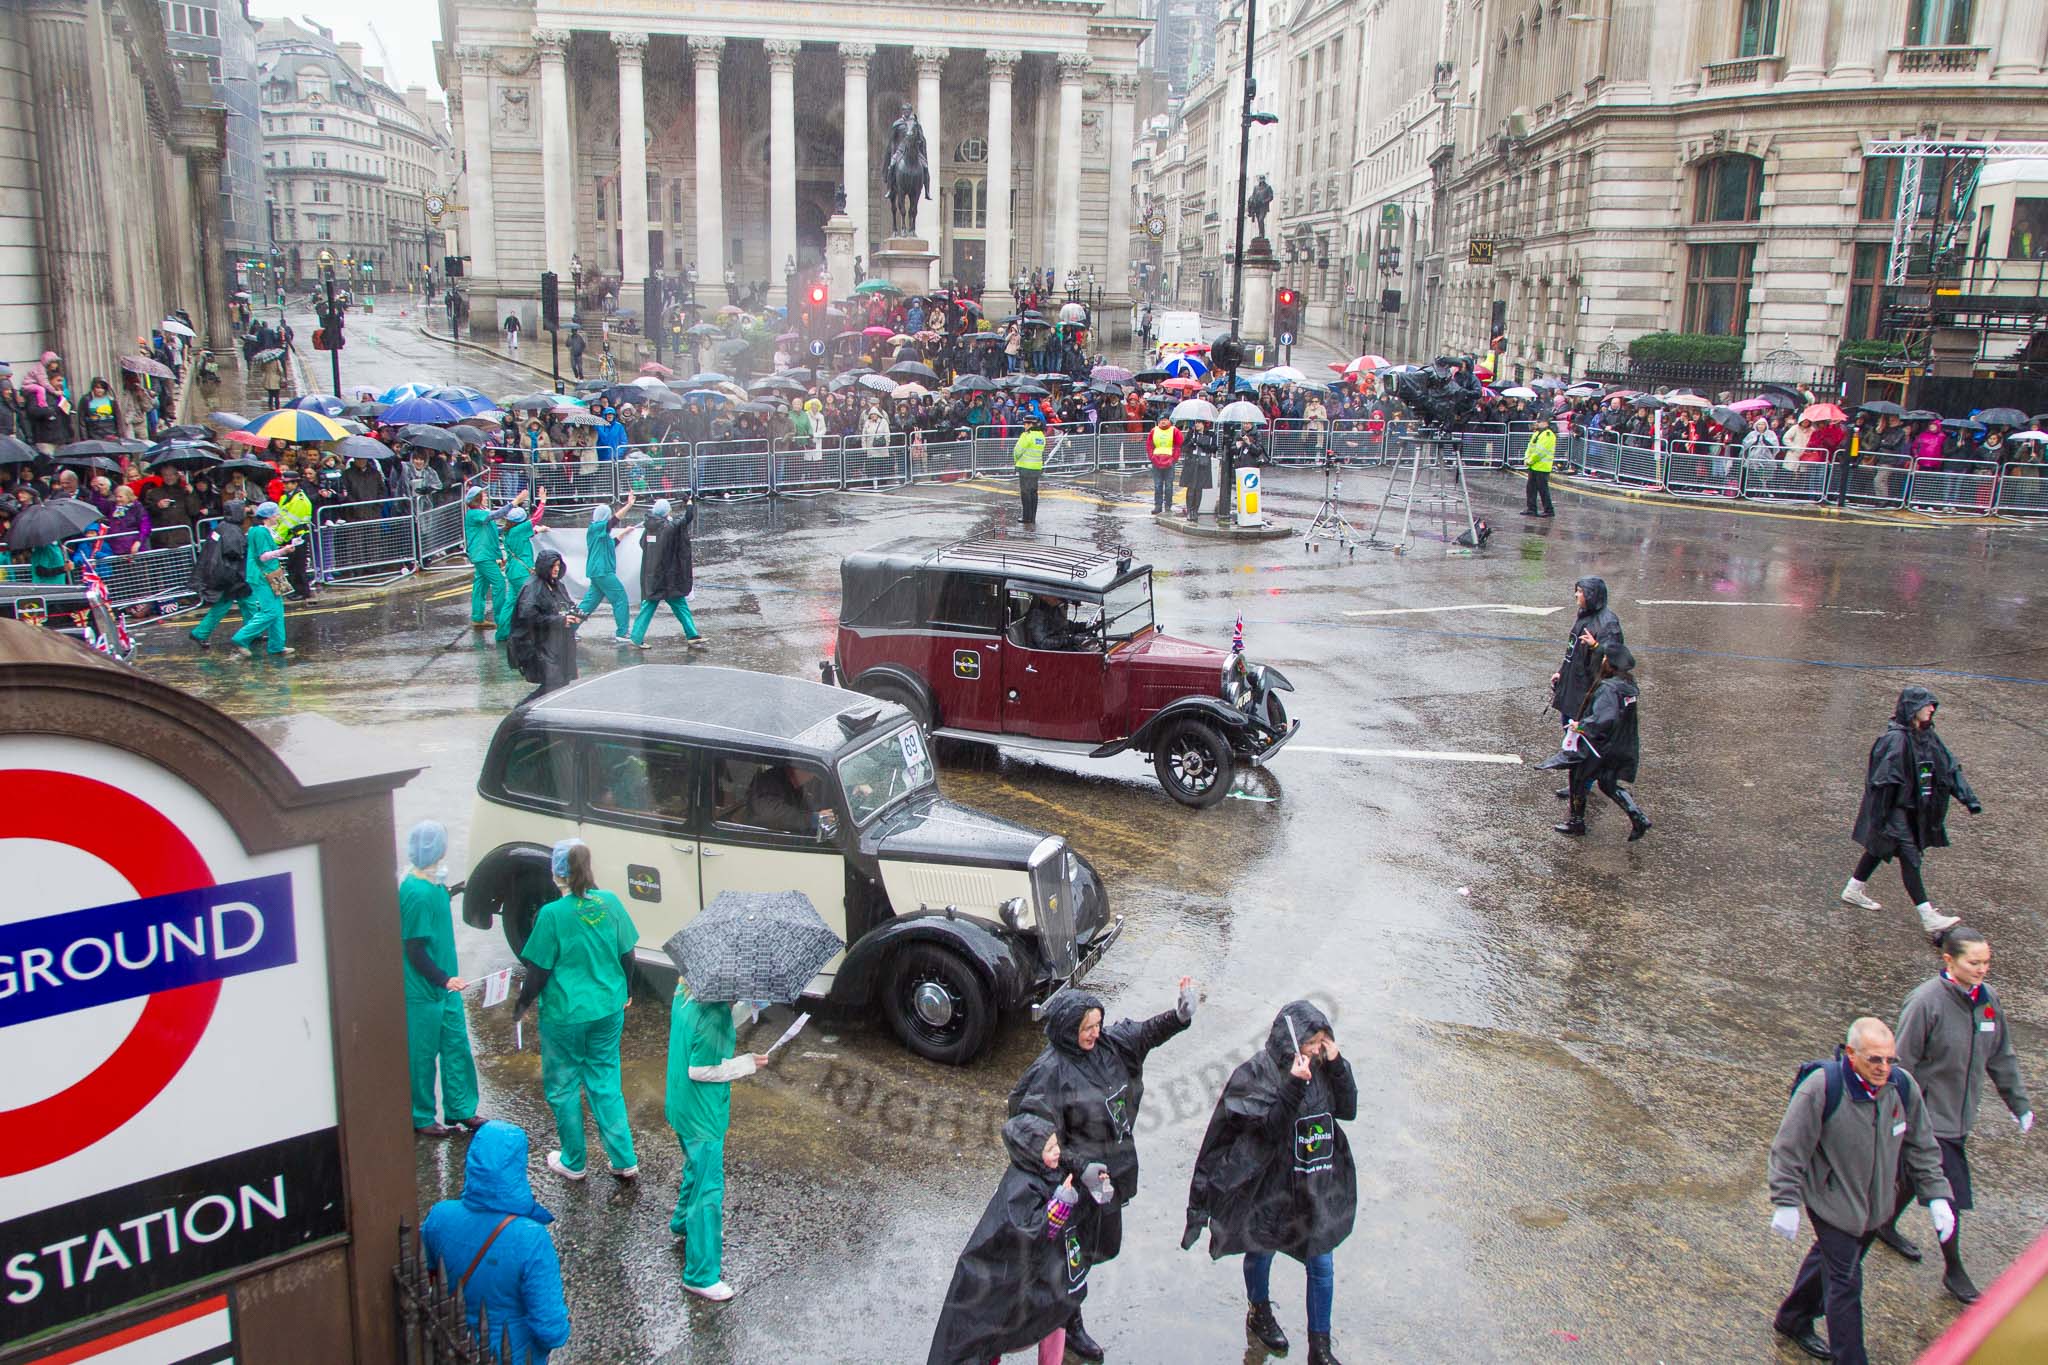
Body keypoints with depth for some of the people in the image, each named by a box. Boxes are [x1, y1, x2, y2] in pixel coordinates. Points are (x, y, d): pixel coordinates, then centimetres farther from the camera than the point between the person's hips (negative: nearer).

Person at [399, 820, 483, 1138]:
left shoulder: (433, 883, 3)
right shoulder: (417, 893, -25)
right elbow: (414, 950, -22)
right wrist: (444, 979, -24)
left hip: (444, 984, 9)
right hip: (422, 991, -9)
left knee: (457, 1046, 15)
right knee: (422, 1055, 8)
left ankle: (461, 1110, 28)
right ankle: (420, 1119, 24)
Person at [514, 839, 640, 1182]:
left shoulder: (553, 914, -18)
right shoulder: (610, 903, -5)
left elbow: (539, 970, -12)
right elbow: (627, 954, 4)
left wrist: (522, 1003, 5)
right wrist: (625, 992, 21)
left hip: (565, 1015, -4)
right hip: (608, 1009, 4)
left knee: (563, 1087, 14)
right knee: (605, 1083, 15)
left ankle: (573, 1163, 26)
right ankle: (624, 1161, 15)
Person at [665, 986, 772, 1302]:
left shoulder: (685, 988, -6)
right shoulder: (714, 1017, -32)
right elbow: (700, 1070, -27)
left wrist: (730, 1025, -3)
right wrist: (748, 1063, -17)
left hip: (683, 1106, 9)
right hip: (703, 1115, -9)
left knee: (697, 1166, 32)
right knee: (709, 1189, 2)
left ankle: (684, 1222, 55)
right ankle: (701, 1275, 12)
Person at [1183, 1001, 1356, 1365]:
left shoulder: (1320, 1066, -4)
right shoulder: (1256, 1073, -21)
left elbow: (1347, 1109, -4)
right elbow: (1271, 1128, -25)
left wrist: (1336, 1065, -17)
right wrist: (1295, 1086, -36)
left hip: (1316, 1186, 4)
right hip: (1268, 1187, -4)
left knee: (1322, 1265, 9)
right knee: (1261, 1252, 19)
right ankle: (1259, 1314, 47)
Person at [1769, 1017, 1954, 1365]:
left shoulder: (1903, 1086, -12)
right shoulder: (1821, 1088, -27)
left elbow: (1921, 1147, 4)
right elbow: (1789, 1149, -19)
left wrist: (1937, 1195, 0)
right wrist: (1786, 1203, -17)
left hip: (1875, 1204, 6)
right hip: (1833, 1203, -6)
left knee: (1828, 1260, 23)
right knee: (1845, 1284, -2)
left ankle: (1793, 1321, 44)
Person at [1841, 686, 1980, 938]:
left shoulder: (1927, 736, 3)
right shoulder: (1895, 739, -23)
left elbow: (1950, 766, 6)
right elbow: (1882, 780, -24)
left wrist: (1968, 798, -1)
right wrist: (1878, 817, -23)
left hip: (1913, 809, 9)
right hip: (1895, 809, -9)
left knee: (1878, 848, 20)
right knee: (1909, 857, -7)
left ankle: (1853, 890, 37)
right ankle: (1928, 918, -5)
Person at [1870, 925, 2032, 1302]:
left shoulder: (1988, 999, -1)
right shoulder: (1925, 1001, -23)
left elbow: (2001, 1057, 12)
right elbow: (1903, 1063, -18)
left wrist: (2020, 1104, 17)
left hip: (1961, 1114, 7)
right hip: (1930, 1115, -7)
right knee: (1951, 1192, -2)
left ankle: (1886, 1225, 44)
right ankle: (1954, 1271, 15)